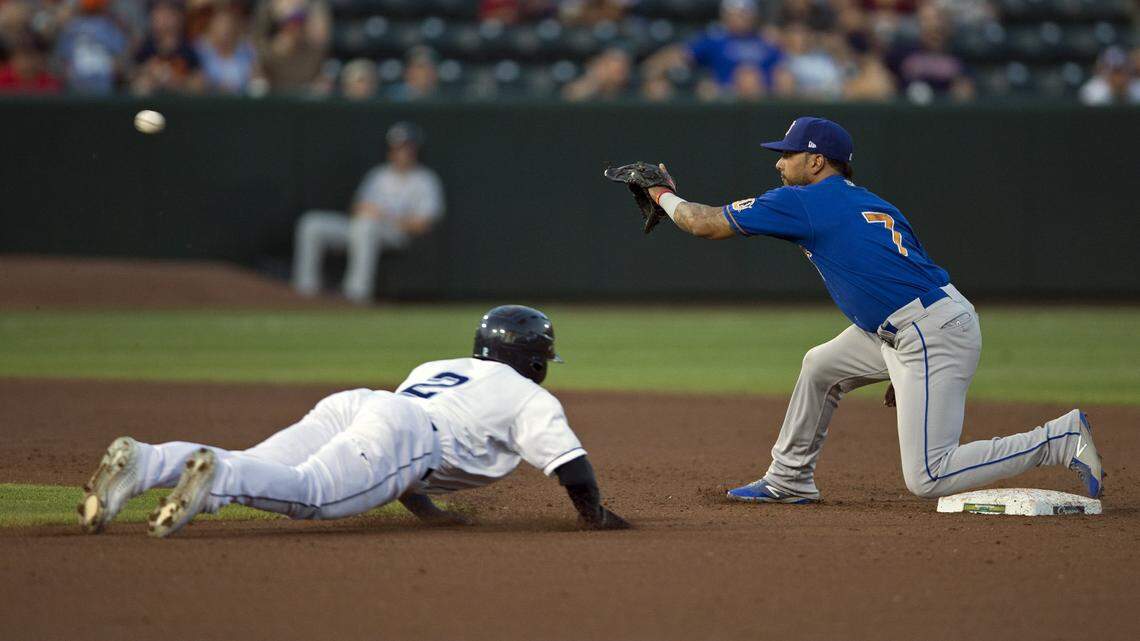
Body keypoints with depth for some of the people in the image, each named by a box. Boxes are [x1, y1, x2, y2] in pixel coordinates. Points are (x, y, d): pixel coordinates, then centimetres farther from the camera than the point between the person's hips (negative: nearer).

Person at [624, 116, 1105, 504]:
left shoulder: (803, 203, -4)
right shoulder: (876, 207, 20)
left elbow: (706, 223, 2)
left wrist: (665, 196, 21)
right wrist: (902, 373, 24)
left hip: (934, 337, -10)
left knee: (927, 479, -10)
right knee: (820, 366, 23)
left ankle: (1062, 440, -6)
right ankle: (790, 480, 35)